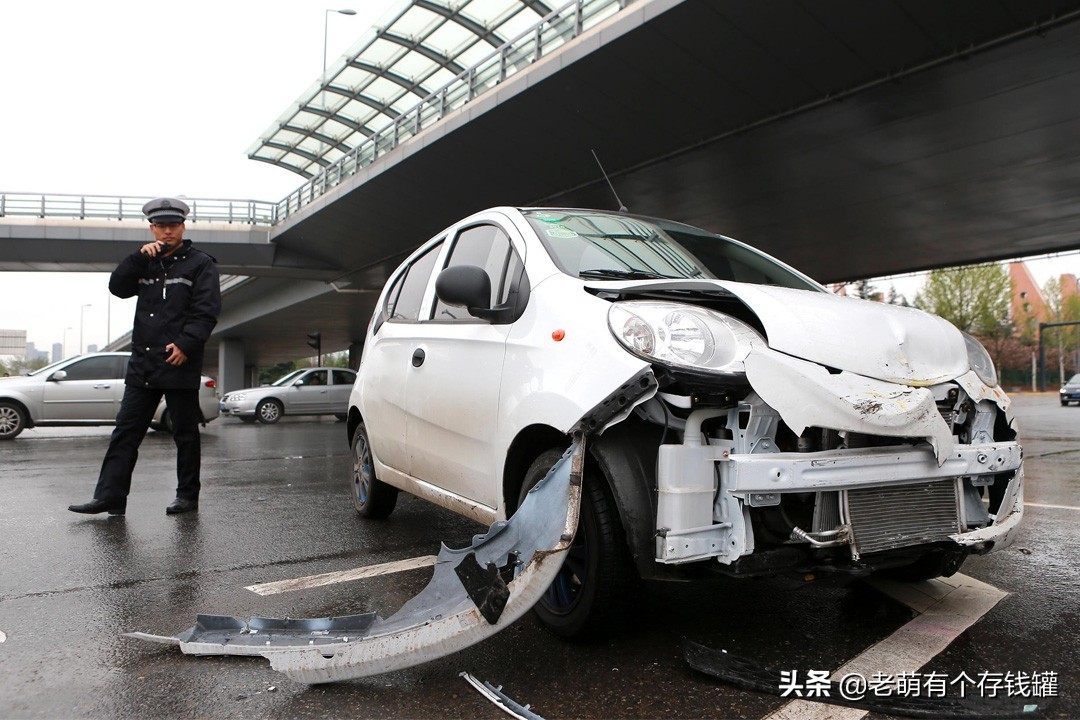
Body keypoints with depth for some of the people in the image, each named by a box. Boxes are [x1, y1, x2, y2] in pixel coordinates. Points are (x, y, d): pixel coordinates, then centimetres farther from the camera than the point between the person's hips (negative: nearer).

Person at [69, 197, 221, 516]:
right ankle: (109, 496, 7)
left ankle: (187, 496, 13)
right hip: (142, 364, 6)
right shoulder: (146, 264, 19)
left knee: (185, 432, 3)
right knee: (126, 430, 4)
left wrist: (186, 343, -19)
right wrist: (139, 256, -6)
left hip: (180, 363, -6)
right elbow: (117, 286, 6)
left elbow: (206, 311, -8)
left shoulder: (201, 263, 1)